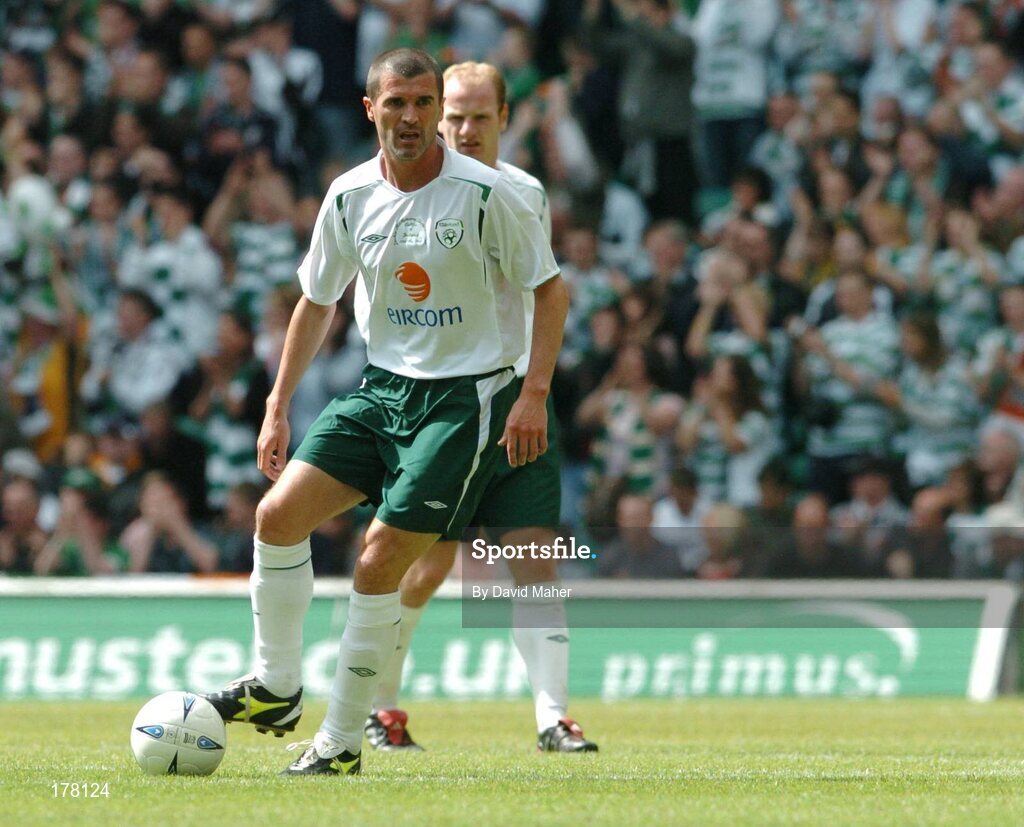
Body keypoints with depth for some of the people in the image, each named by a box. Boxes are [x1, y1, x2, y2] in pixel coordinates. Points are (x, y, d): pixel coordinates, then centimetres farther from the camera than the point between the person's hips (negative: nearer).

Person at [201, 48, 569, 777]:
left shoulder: (485, 193, -13)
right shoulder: (351, 196, 2)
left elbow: (550, 288, -5)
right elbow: (318, 301, 15)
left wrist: (534, 394, -14)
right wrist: (278, 407, 12)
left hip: (466, 396, -5)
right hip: (382, 388, 5)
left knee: (381, 561, -12)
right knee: (279, 513, -9)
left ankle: (342, 742, -1)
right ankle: (277, 688, 7)